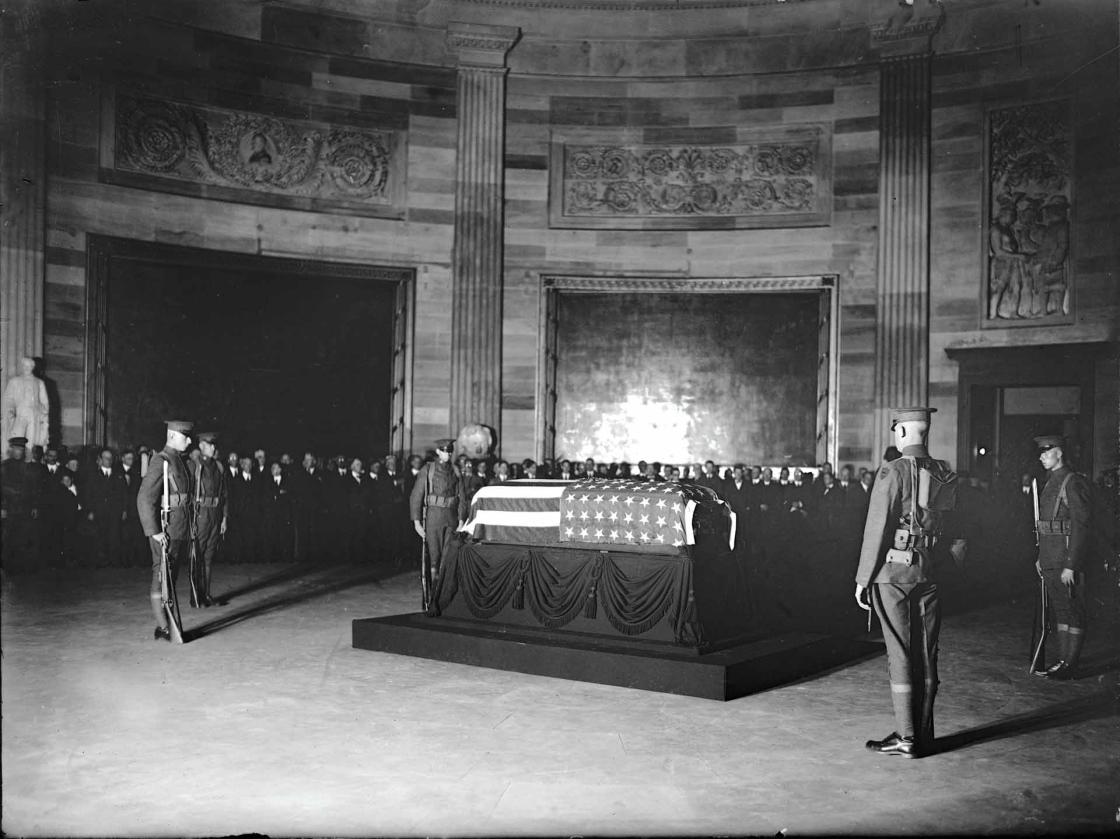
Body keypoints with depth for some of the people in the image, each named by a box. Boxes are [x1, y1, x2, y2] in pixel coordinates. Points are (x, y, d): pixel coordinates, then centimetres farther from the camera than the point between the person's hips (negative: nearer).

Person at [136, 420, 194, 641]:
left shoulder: (179, 461, 14)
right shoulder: (161, 461, -13)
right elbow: (145, 498, -18)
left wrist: (188, 528, 18)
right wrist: (154, 531, -21)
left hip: (180, 530, 9)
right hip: (165, 532, -9)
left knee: (171, 577, 13)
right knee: (161, 577, -2)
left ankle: (168, 625, 20)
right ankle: (162, 628, 2)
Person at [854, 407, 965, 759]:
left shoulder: (893, 472, -11)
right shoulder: (945, 475, 6)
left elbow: (876, 529, -12)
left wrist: (863, 578, -6)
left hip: (893, 572, -5)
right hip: (930, 572, 6)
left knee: (900, 654, 0)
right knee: (925, 654, 11)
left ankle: (906, 737, 4)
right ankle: (924, 735, 18)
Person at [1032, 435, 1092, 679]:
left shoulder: (1073, 482, -12)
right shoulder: (1051, 482, 15)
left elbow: (1079, 526, -17)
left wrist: (1070, 565, -20)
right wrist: (1040, 557, 18)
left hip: (1066, 558, -9)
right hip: (1050, 561, 9)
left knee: (1072, 610, -2)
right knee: (1059, 610, 13)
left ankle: (1071, 664, 2)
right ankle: (1063, 660, 20)